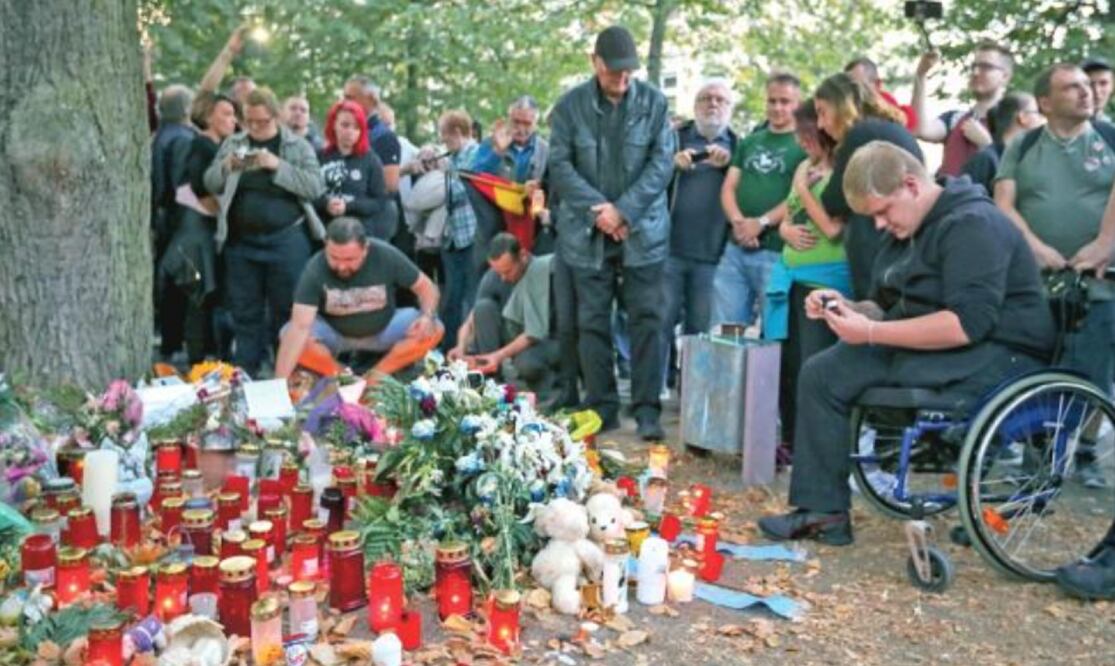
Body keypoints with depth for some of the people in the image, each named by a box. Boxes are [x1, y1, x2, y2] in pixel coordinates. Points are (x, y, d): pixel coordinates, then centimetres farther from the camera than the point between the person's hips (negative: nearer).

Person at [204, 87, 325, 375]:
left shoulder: (298, 146, 2)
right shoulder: (232, 144, 12)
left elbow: (315, 187, -9)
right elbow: (210, 184, 11)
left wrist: (278, 166, -17)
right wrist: (226, 167, -9)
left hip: (286, 240, -3)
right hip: (240, 241, 3)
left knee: (287, 309, 1)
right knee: (244, 311, 8)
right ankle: (244, 373, 17)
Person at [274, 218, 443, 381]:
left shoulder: (386, 256, -24)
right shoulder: (315, 269, -29)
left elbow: (426, 286, -11)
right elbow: (299, 326, -36)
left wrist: (427, 316, -32)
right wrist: (281, 382, -45)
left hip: (383, 329, 1)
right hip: (334, 332, -1)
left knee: (433, 329, -25)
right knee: (289, 334, -30)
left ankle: (374, 377, -13)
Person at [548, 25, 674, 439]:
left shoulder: (654, 102, 2)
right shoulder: (570, 105, 1)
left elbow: (662, 162, -4)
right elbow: (559, 166, -3)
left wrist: (625, 210, -14)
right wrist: (597, 209, -14)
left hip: (643, 229, 0)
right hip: (587, 231, 1)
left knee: (646, 318, -1)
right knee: (593, 321, 4)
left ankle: (647, 409, 5)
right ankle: (602, 408, 14)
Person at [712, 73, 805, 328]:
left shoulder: (805, 145, 1)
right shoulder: (749, 142, 18)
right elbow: (729, 186, 11)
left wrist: (761, 223, -14)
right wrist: (737, 221, -7)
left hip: (777, 252, -5)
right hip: (736, 249, 5)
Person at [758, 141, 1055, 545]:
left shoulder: (972, 225, -16)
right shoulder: (907, 231, 14)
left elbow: (968, 324, -28)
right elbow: (888, 309, 19)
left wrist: (870, 333, -27)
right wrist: (848, 309, -3)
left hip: (1000, 356, -9)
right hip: (928, 349, 9)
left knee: (845, 371, -28)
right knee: (820, 373, -8)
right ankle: (821, 510, -9)